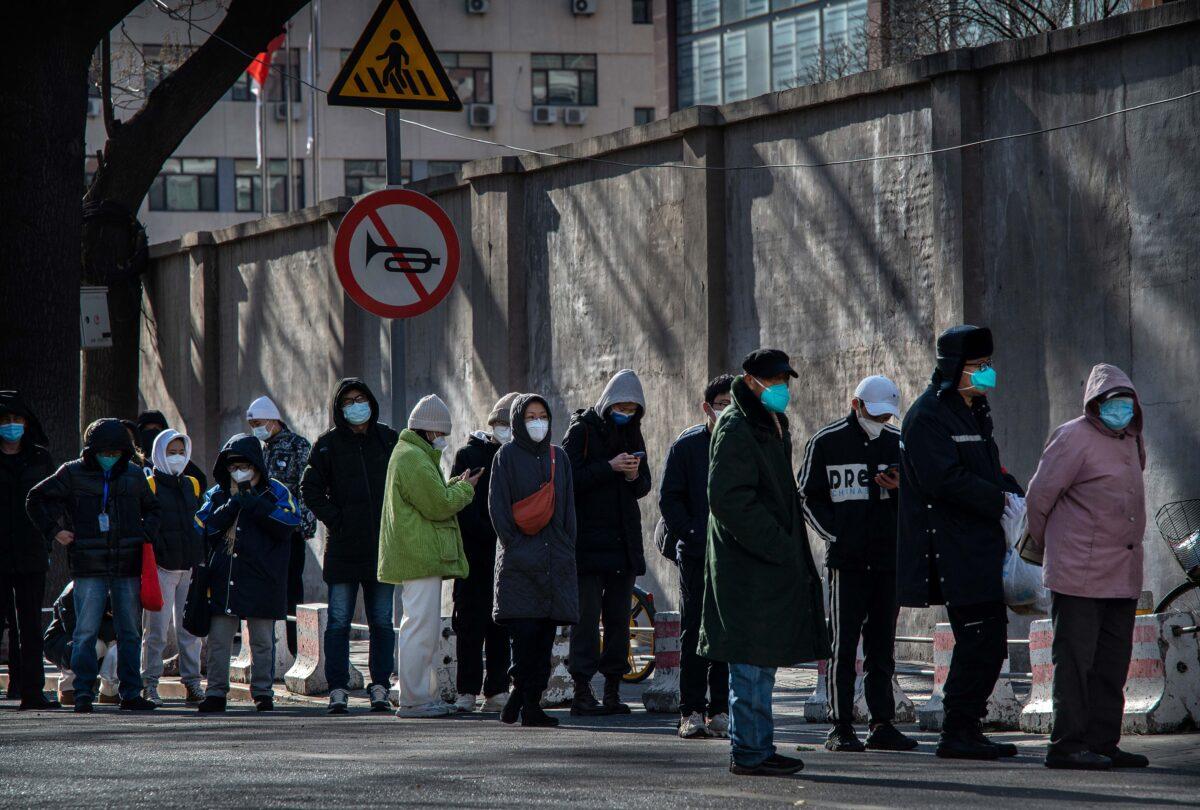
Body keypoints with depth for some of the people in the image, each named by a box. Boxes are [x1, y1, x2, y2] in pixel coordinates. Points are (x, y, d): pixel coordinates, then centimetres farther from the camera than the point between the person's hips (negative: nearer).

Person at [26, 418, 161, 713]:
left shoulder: (134, 475, 10)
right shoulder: (73, 474, 1)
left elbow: (152, 508, 25)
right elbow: (37, 499, 10)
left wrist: (146, 534, 8)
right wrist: (54, 530, 1)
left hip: (128, 566, 3)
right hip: (88, 567, -3)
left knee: (130, 631, 5)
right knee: (86, 631, -6)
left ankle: (131, 693, 11)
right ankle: (83, 692, -3)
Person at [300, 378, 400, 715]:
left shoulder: (389, 440, 7)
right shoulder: (329, 444, 4)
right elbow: (310, 488, 5)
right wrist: (333, 519, -5)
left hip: (382, 546, 1)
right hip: (343, 547, -1)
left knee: (382, 621, 5)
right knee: (339, 621, -2)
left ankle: (380, 687, 10)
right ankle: (338, 690, 1)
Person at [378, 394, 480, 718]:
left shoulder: (415, 455, 20)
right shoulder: (414, 459, -15)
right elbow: (439, 505, -17)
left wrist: (455, 486, 10)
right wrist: (465, 488, -1)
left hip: (418, 555, 11)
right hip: (421, 556, -11)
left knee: (424, 627, 15)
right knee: (421, 627, -10)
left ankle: (421, 695, 19)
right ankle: (413, 699, -10)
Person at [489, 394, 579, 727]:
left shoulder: (559, 457, 15)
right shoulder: (507, 455, 3)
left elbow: (568, 507, 16)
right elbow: (497, 505, -3)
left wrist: (567, 548, 6)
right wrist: (513, 545, -11)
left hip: (553, 559, 4)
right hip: (520, 559, -4)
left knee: (545, 634, 1)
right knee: (524, 631, -12)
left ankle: (530, 702, 3)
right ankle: (525, 697, -6)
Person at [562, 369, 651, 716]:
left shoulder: (632, 434, 14)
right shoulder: (582, 430, -3)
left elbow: (644, 488, 16)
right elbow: (570, 478, -12)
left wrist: (634, 477, -6)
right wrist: (610, 468, -20)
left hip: (623, 541, 6)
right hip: (588, 540, -6)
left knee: (620, 616, 5)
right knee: (588, 615, -8)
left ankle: (613, 690, 8)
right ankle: (582, 691, -7)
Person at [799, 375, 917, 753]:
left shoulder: (896, 443, 13)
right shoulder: (826, 443, 2)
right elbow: (810, 500, 5)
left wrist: (900, 487, -4)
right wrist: (836, 535, -8)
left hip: (888, 561, 4)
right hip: (846, 561, -4)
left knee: (882, 646, 7)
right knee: (845, 644, -4)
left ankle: (882, 725, 11)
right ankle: (841, 728, -2)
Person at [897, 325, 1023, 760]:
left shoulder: (975, 410, 19)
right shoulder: (928, 415, -11)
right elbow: (944, 479, -21)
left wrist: (1017, 495, 6)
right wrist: (999, 501, -15)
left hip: (980, 544, 10)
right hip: (952, 549, -10)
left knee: (990, 642, 10)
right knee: (978, 639, -12)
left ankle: (966, 730, 17)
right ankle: (958, 733, -6)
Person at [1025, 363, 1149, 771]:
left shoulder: (1131, 442, 16)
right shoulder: (1074, 438, -8)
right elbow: (1039, 496, -6)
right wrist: (1044, 546, 6)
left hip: (1123, 577, 8)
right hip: (1080, 575, -8)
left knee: (1112, 662, 9)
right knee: (1075, 659, -7)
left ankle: (1102, 742, 14)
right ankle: (1067, 744, -5)